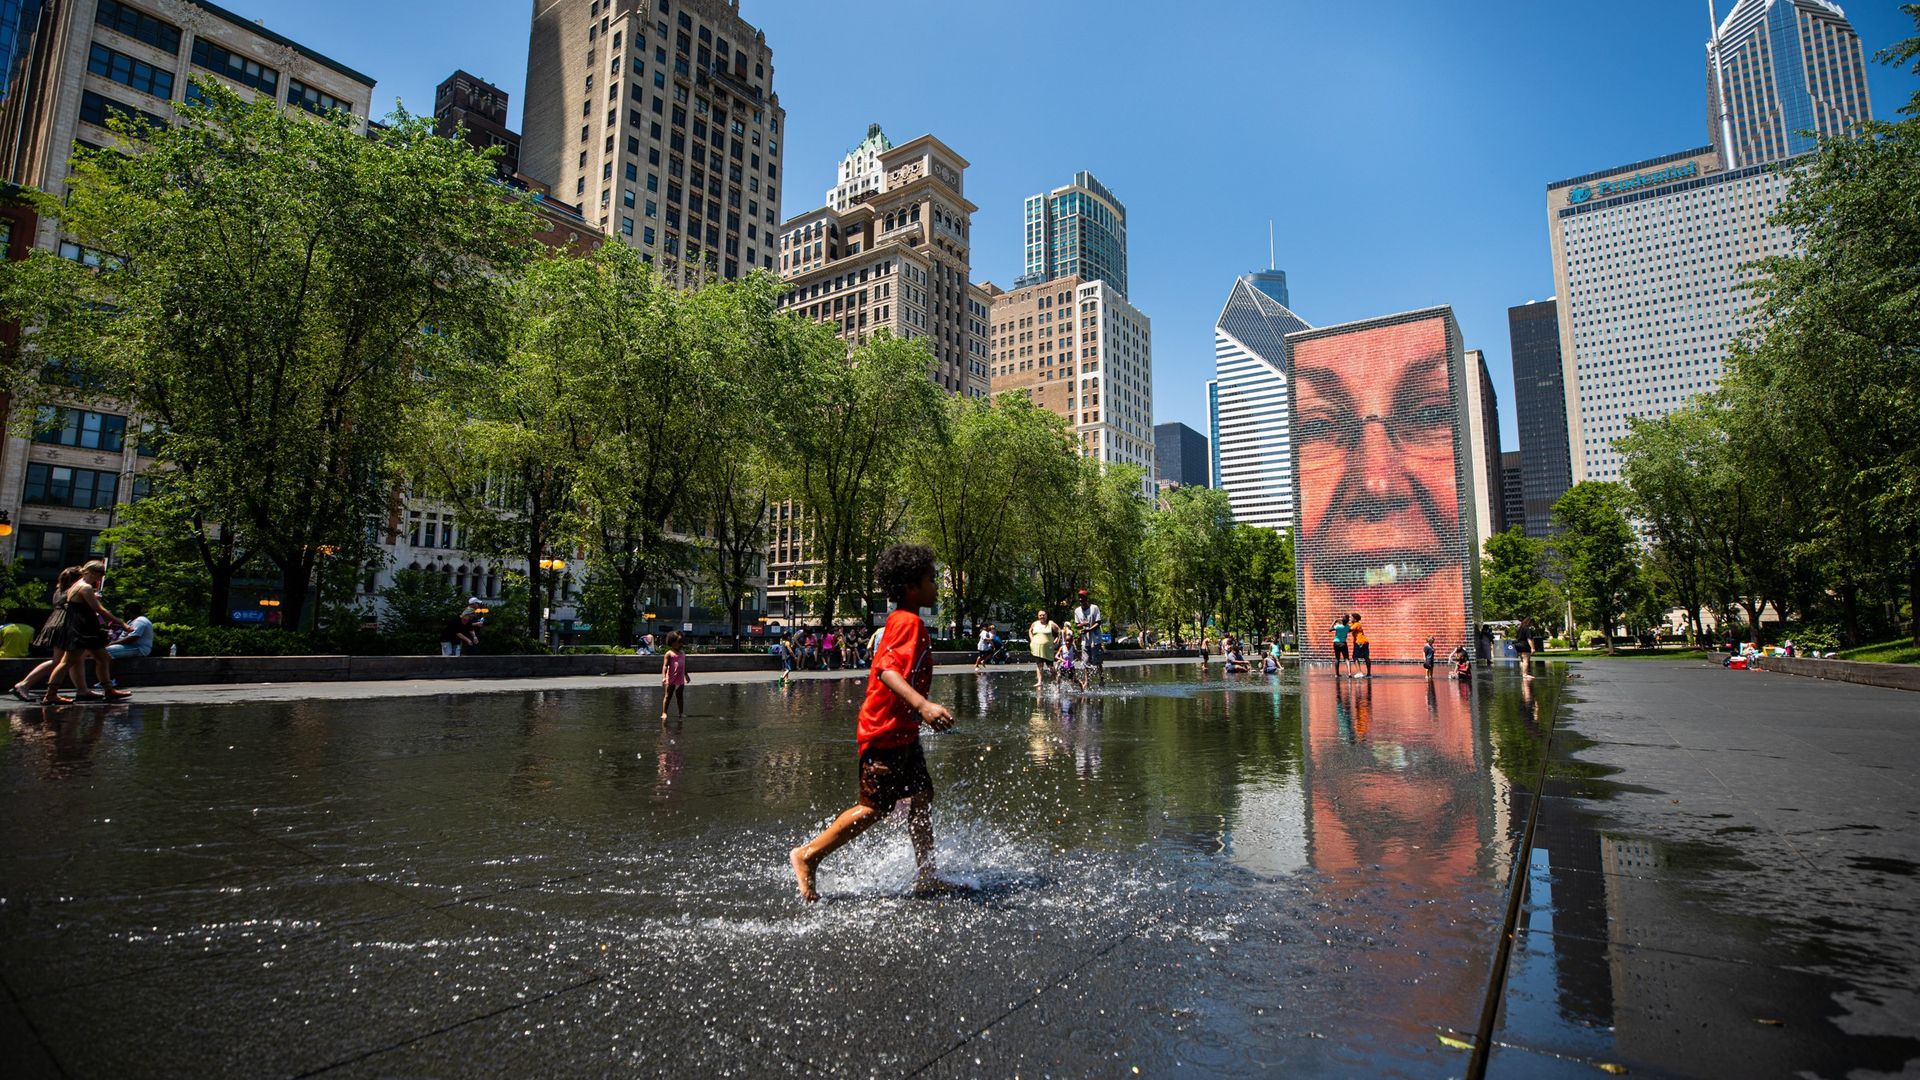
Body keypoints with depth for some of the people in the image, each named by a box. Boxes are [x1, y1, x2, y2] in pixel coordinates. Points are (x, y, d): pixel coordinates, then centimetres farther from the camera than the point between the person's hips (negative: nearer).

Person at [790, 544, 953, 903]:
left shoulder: (899, 622, 13)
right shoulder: (909, 622, -19)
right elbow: (887, 670, -33)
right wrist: (922, 705, -45)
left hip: (902, 732, 10)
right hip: (886, 732, -10)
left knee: (922, 799, 13)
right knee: (874, 808, -2)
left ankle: (926, 877, 23)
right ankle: (807, 855, 12)